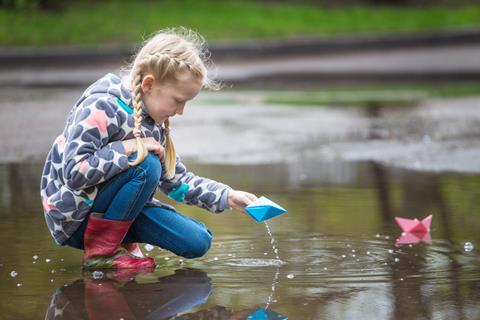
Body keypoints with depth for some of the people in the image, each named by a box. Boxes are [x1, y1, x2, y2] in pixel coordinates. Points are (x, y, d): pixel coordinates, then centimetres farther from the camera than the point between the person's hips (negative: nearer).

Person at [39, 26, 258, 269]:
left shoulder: (154, 124, 7)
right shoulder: (101, 107, -21)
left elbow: (178, 181, 14)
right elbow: (74, 172, -30)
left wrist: (228, 197, 3)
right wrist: (128, 148, -27)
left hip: (114, 213, 8)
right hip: (73, 216, -8)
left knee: (197, 242, -2)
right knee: (146, 165, -30)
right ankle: (100, 251, -18)